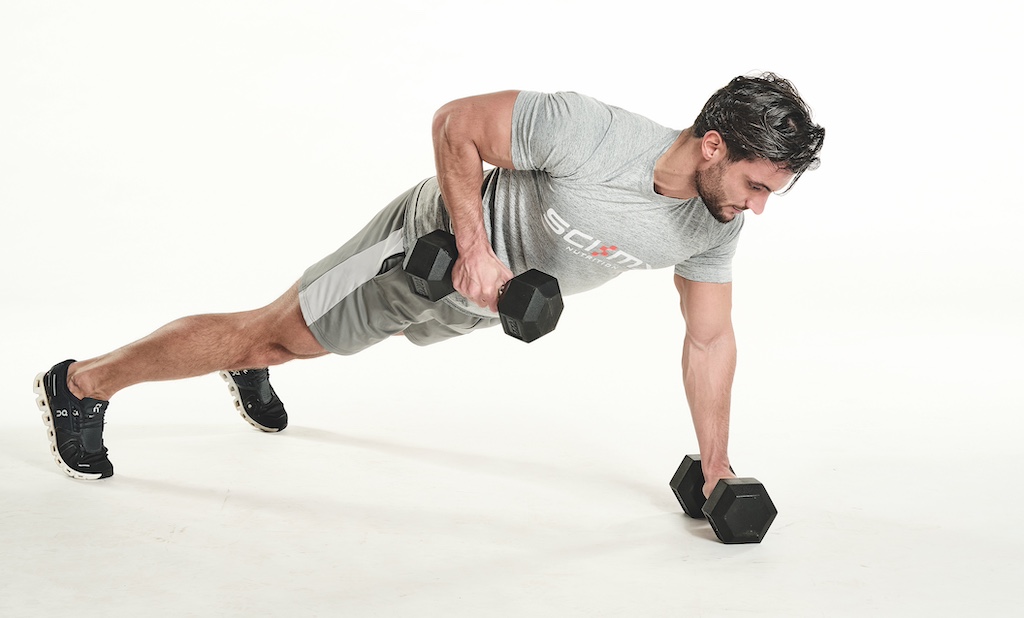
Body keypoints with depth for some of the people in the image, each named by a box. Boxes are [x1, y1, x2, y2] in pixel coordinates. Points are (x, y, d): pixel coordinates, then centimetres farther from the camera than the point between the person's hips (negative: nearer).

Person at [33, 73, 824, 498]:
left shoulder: (715, 224, -18)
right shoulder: (589, 133, -40)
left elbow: (710, 339, -5)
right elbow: (456, 123, -28)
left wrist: (717, 468, -2)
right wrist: (474, 250, -32)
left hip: (485, 302, 6)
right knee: (278, 329, 3)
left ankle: (251, 373, 61)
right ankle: (82, 384, 20)